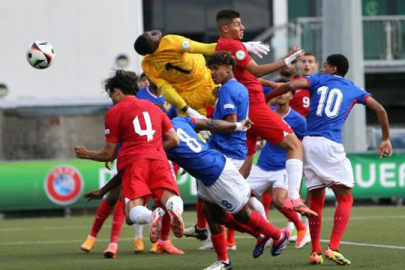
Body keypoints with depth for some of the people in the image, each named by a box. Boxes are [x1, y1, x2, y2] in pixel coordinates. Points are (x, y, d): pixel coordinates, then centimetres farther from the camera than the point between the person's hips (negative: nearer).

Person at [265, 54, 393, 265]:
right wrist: (386, 140, 21)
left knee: (316, 199, 13)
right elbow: (380, 109, 11)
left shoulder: (318, 80, 16)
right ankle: (333, 248, -14)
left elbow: (290, 85, -1)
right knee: (345, 198, 3)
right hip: (330, 144, -2)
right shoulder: (353, 90, 17)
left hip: (308, 142, 2)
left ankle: (315, 252, 9)